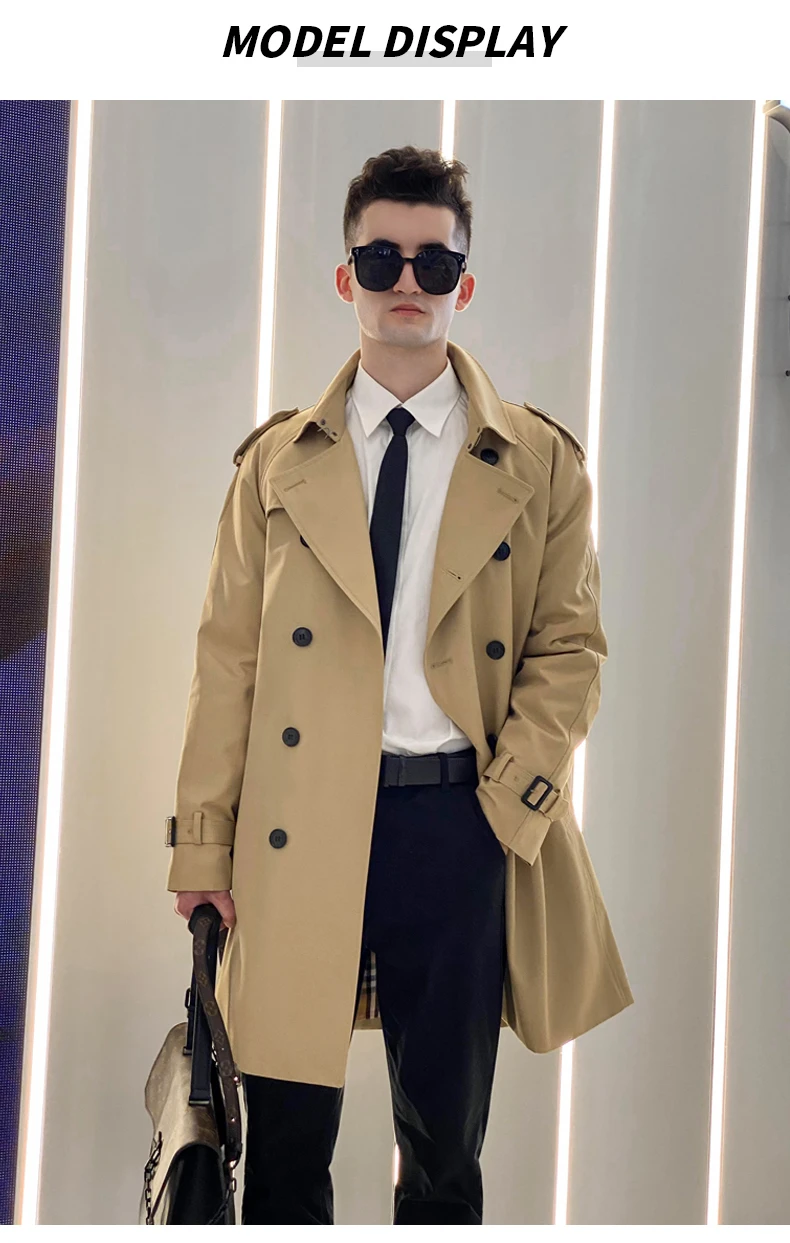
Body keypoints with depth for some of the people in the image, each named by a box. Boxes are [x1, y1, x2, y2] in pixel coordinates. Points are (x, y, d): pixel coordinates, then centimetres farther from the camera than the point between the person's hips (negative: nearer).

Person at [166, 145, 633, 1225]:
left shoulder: (539, 464, 7)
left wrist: (514, 800, -9)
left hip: (458, 823, 0)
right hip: (301, 826, 1)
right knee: (285, 1142, 6)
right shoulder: (278, 461, 9)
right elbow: (229, 658, 6)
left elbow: (569, 646, 5)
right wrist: (202, 844, 1)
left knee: (446, 1141, 10)